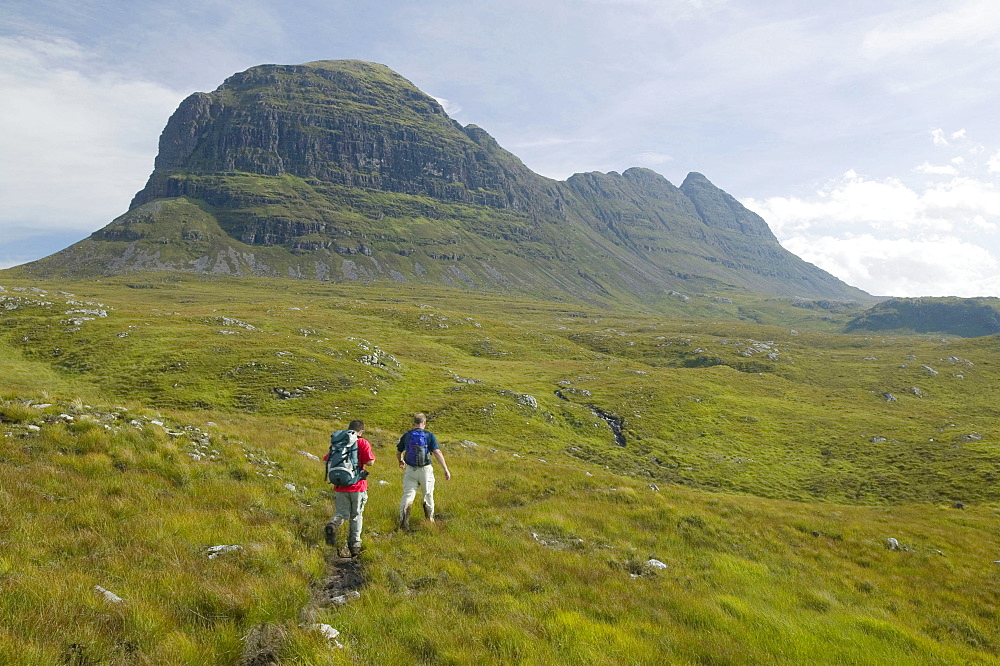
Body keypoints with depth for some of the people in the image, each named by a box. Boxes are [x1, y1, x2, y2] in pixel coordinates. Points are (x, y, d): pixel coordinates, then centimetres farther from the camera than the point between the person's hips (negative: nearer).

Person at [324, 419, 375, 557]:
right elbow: (369, 462, -18)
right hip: (358, 486, -3)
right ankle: (354, 545, 15)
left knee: (341, 513, 11)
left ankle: (332, 526, -21)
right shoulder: (363, 443, -8)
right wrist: (372, 456, 3)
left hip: (340, 486, 3)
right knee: (356, 516, 10)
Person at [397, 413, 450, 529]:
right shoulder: (429, 436, -7)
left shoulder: (406, 436, 2)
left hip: (410, 470, 1)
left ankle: (403, 521, -15)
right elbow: (437, 453, -14)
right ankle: (430, 521, 31)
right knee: (428, 495, 16)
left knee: (408, 495, 3)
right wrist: (446, 470, -13)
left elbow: (399, 451, 17)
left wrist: (401, 461, 39)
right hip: (425, 470, -1)